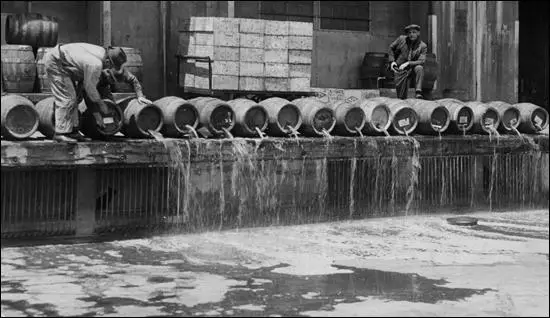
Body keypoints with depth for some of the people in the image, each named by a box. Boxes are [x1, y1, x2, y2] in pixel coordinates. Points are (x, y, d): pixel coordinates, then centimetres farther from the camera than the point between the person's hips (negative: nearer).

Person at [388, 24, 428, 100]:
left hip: (412, 68, -1)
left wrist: (407, 63, -27)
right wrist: (392, 61, 1)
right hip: (400, 70, 1)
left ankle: (418, 92, -38)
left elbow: (421, 61, -15)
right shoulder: (401, 39, -1)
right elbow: (391, 48, 14)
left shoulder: (423, 46, -6)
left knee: (419, 68, -36)